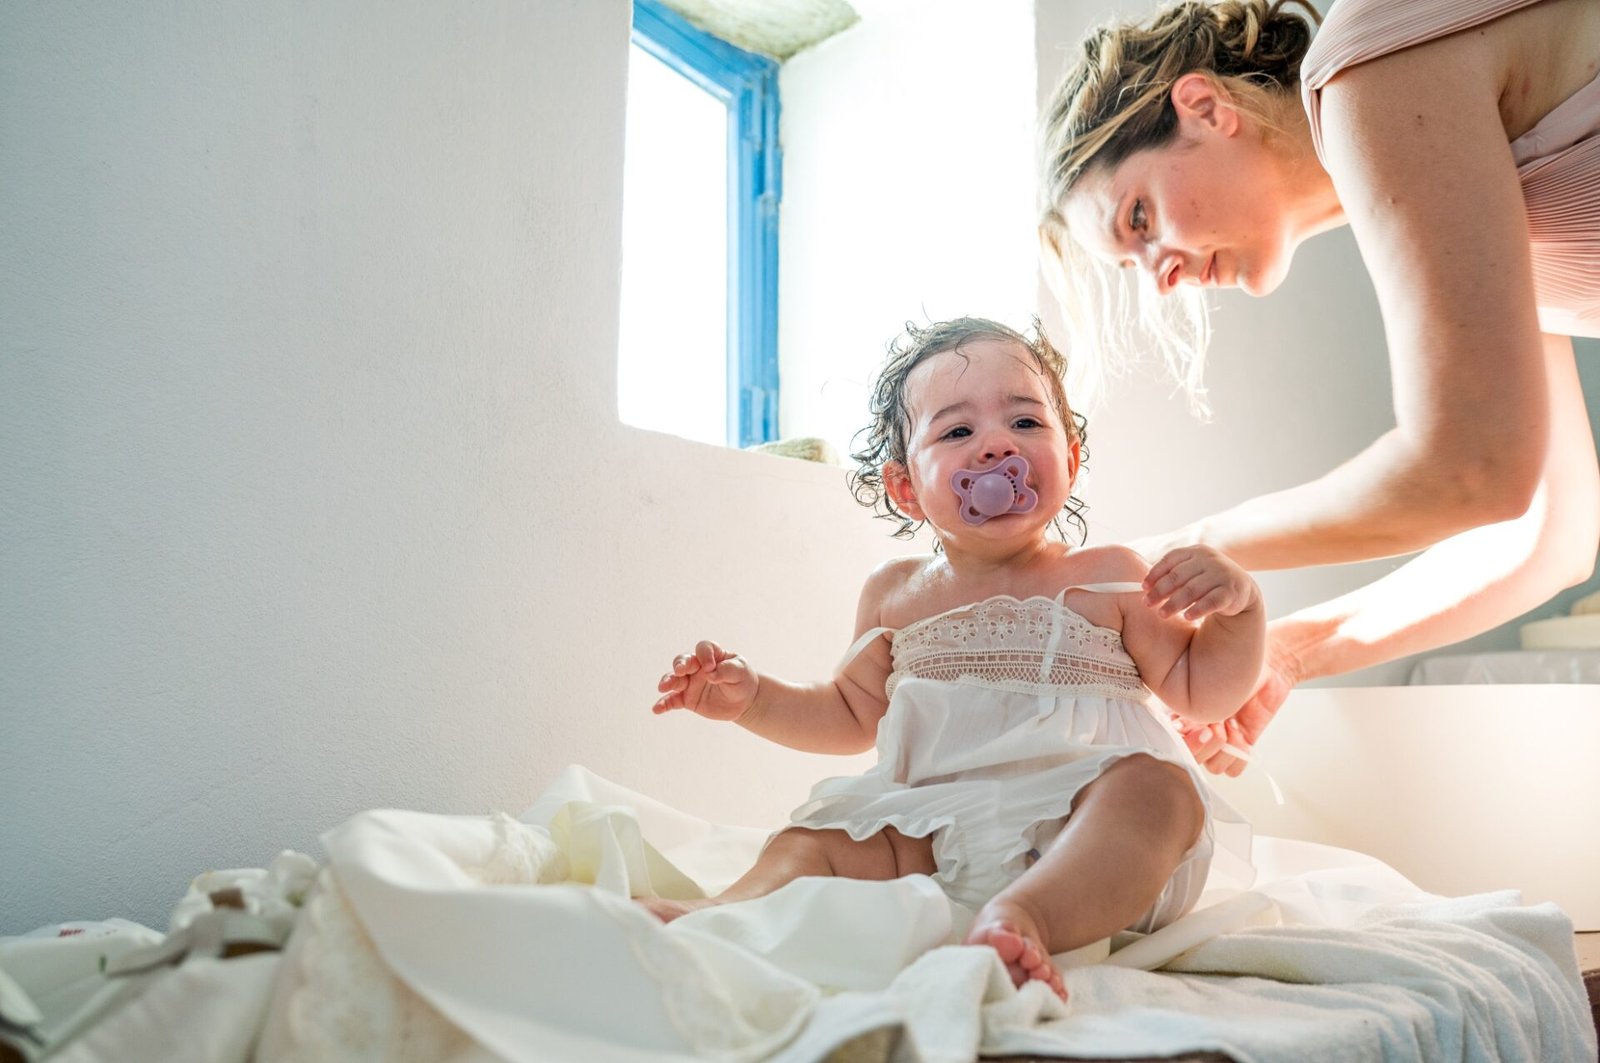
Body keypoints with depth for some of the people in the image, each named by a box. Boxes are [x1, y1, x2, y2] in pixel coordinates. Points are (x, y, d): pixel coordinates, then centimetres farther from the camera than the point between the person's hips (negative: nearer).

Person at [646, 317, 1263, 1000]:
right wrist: (751, 697, 12)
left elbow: (1199, 692, 11)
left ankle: (1024, 915, -53)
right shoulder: (895, 595, 13)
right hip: (934, 840, 3)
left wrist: (1237, 608, -7)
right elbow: (853, 713, 26)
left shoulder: (1110, 579, 5)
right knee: (815, 838, -15)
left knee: (1157, 787, -31)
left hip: (1082, 840, -2)